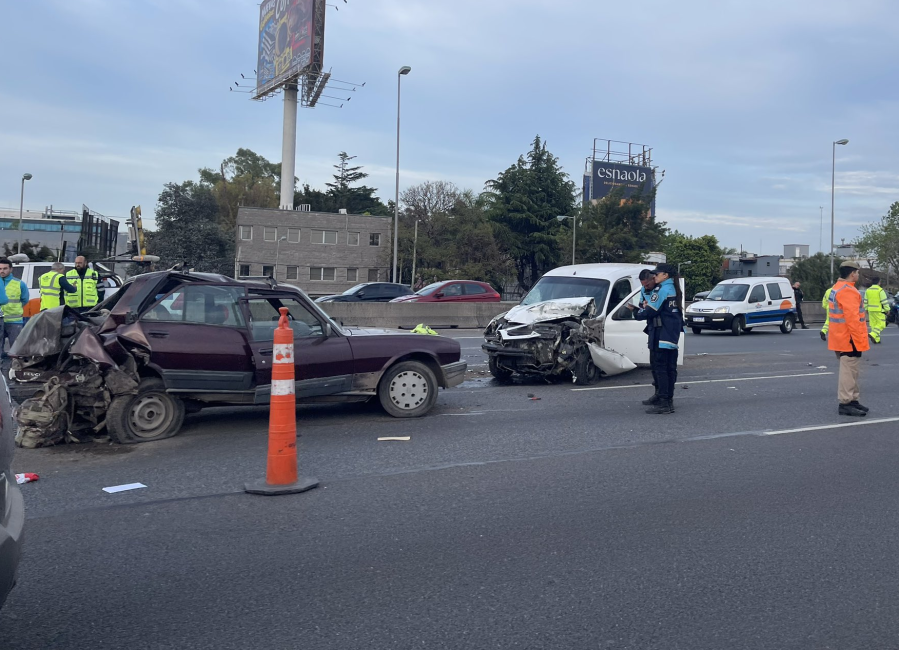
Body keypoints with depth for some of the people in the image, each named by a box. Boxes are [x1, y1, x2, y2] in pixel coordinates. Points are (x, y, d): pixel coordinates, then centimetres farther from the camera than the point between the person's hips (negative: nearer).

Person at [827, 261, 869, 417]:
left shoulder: (837, 289, 16)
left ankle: (852, 400, 23)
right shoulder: (848, 291, -19)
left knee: (850, 371, 16)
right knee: (849, 371, -7)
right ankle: (845, 404, -4)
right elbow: (852, 318, -24)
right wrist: (859, 339, -21)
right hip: (850, 339, -11)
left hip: (842, 337, 11)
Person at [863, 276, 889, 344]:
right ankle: (873, 334, -20)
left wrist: (866, 309, 20)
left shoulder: (867, 290, 7)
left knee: (874, 324, 11)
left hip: (871, 310, 6)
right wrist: (887, 309, -4)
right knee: (881, 324, -1)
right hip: (879, 310, -6)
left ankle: (876, 339, 12)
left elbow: (865, 301, 11)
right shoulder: (880, 290, -11)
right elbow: (884, 301, -11)